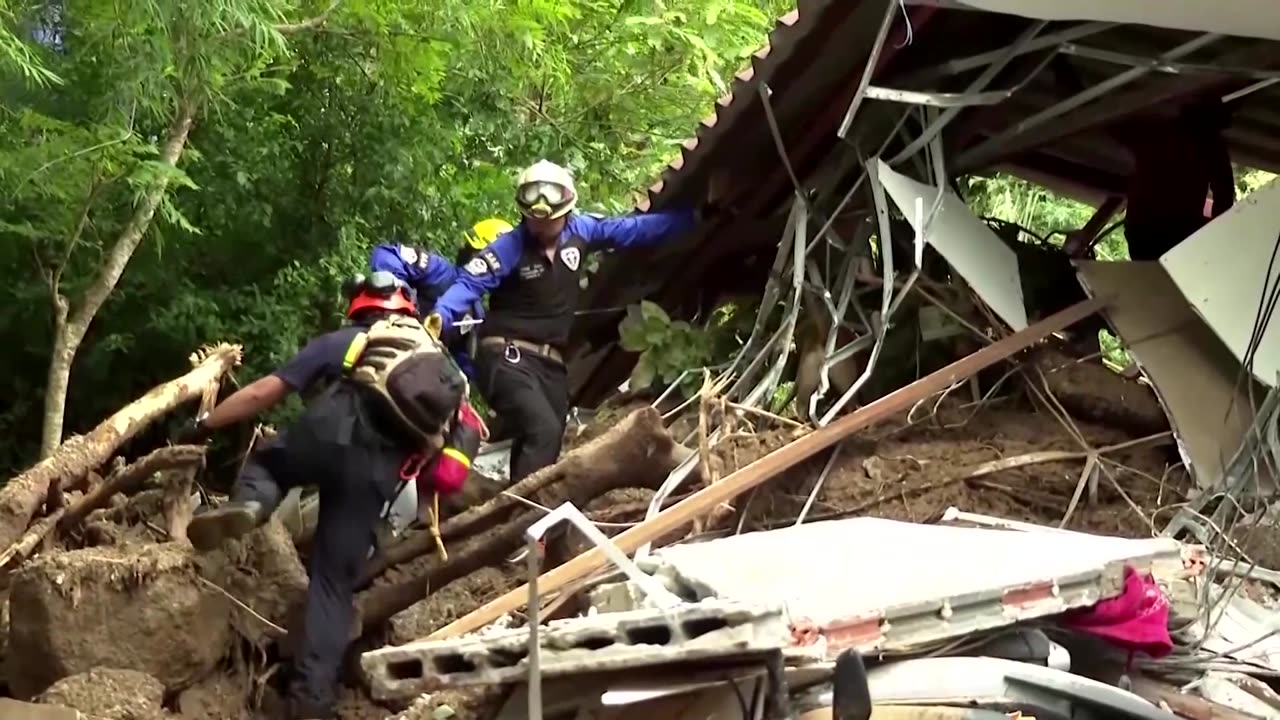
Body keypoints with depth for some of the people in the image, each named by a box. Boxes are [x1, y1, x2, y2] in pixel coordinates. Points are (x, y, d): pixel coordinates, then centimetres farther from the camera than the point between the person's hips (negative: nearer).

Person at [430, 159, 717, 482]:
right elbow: (470, 283, -20)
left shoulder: (580, 231, 3)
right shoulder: (509, 248, -12)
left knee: (543, 444, 11)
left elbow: (633, 229, 11)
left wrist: (689, 218, 14)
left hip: (552, 364, 7)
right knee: (543, 431, -26)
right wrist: (440, 318, -39)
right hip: (508, 358, -6)